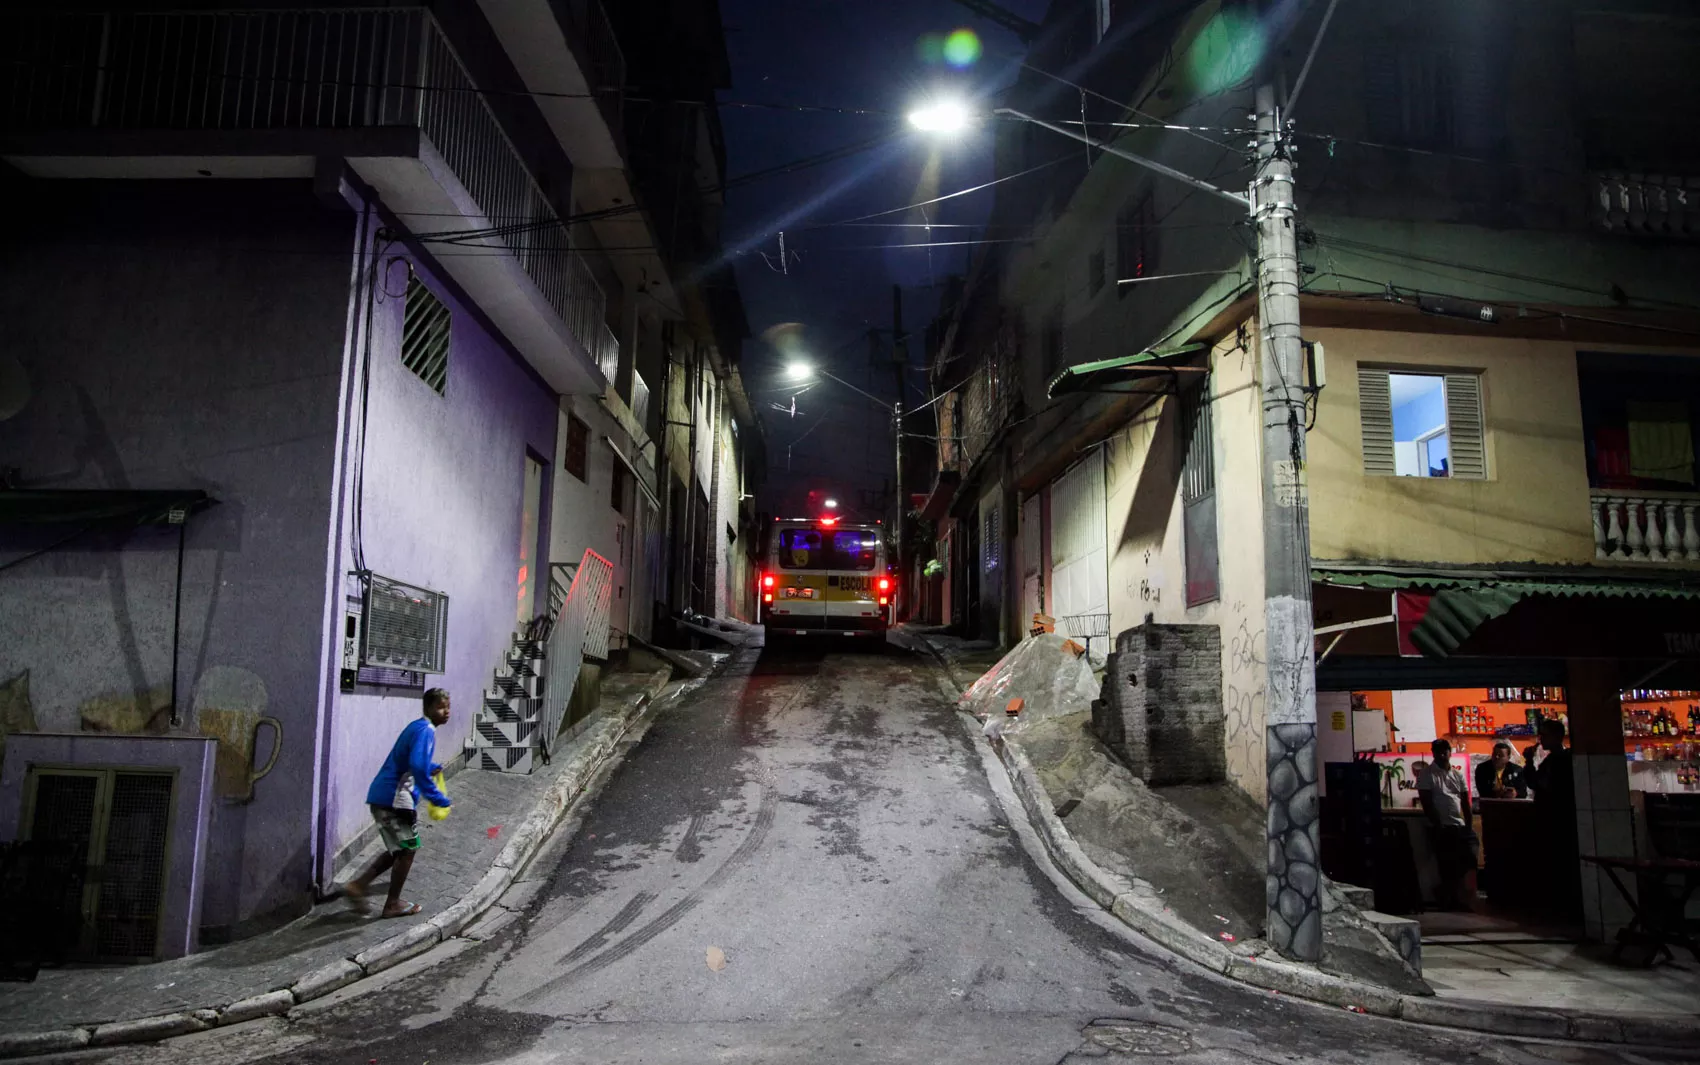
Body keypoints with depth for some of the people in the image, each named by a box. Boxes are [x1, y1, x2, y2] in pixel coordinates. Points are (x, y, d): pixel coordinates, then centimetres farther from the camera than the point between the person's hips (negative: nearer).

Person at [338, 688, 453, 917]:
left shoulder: (417, 727, 16)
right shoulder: (425, 730, -16)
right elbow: (418, 768, -29)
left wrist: (433, 767, 21)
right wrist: (439, 798, -23)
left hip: (383, 796, 10)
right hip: (394, 798, -10)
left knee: (398, 850, 19)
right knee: (407, 850, 4)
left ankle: (358, 885, 15)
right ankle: (393, 904, 14)